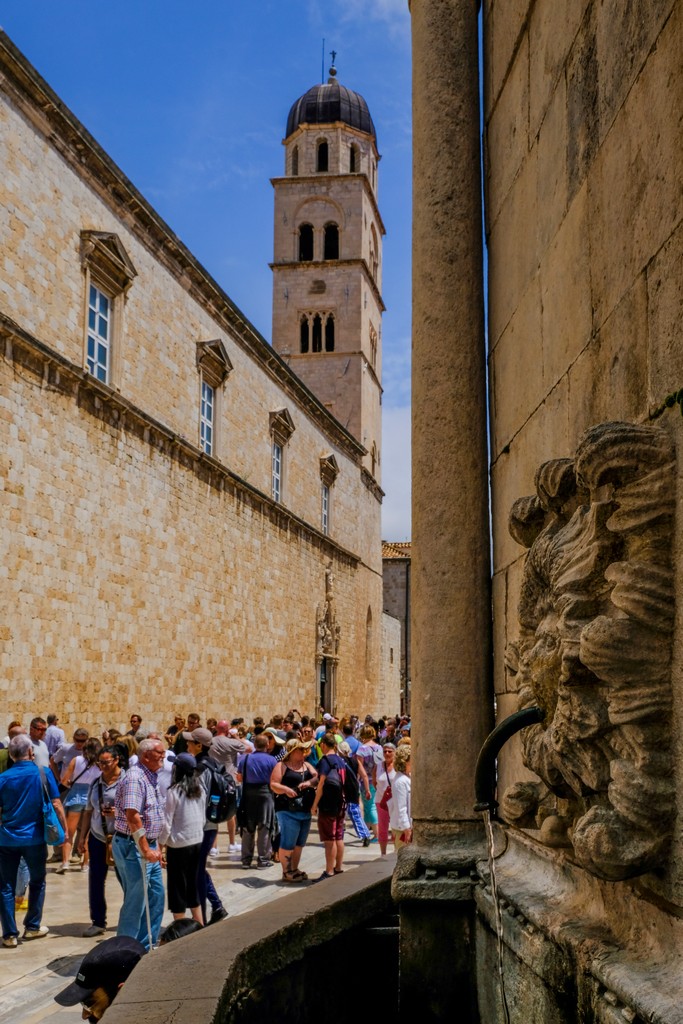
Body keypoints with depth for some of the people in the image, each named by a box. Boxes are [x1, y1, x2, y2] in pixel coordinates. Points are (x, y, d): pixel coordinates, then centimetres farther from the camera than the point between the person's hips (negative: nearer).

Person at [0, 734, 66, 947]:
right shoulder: (43, 774, -7)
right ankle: (32, 927, 24)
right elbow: (56, 805, -7)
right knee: (37, 882, 18)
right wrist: (65, 830, 2)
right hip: (35, 839, 0)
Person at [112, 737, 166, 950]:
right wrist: (145, 849, -26)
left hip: (148, 845, 10)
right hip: (133, 846, -10)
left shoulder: (150, 777, 13)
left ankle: (146, 946, 26)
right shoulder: (135, 778, -19)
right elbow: (132, 816, -27)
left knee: (156, 896, 15)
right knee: (135, 901, -2)